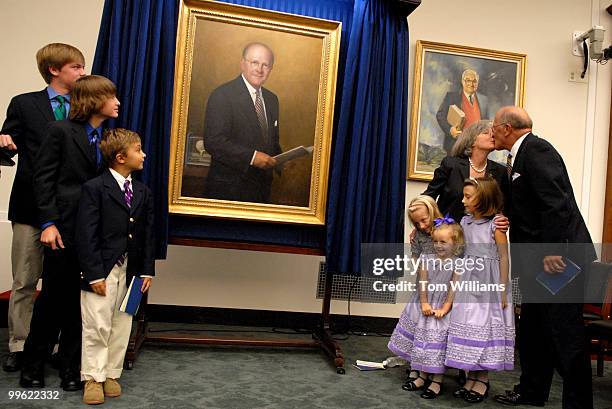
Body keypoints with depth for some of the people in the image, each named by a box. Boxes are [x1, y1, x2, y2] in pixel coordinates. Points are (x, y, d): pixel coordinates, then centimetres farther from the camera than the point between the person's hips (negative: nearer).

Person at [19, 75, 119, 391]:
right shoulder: (61, 131, -4)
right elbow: (43, 178, -6)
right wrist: (48, 223, -12)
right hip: (65, 227, -4)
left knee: (82, 299, 9)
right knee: (53, 295, 7)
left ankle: (70, 367, 22)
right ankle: (32, 364, 26)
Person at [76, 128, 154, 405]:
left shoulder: (143, 193, 9)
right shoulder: (94, 188, -8)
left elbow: (147, 234, 10)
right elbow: (86, 235, -12)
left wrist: (147, 270, 3)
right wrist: (94, 274, -15)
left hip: (131, 271, 5)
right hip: (102, 270, -5)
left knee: (121, 327, 11)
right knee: (97, 327, 1)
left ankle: (111, 374, 25)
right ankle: (93, 378, 16)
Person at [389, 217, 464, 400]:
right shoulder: (426, 259, -1)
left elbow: (453, 289, -11)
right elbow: (423, 283, -4)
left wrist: (444, 309, -16)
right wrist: (424, 304, -12)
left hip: (442, 309, -4)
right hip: (424, 306, 4)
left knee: (438, 344, 0)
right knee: (421, 340, 10)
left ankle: (437, 381, 13)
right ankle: (422, 376, 24)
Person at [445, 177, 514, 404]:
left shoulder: (495, 224, -8)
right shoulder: (465, 222, 8)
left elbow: (503, 257, -7)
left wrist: (502, 291, -10)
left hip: (488, 285, -5)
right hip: (468, 282, 6)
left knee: (485, 326, 2)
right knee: (468, 325, 8)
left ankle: (482, 380, 14)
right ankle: (471, 377, 19)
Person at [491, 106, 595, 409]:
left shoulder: (536, 149, -13)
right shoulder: (519, 156, 17)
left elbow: (556, 202, -23)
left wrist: (553, 251, -26)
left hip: (559, 257, -10)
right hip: (538, 259, 11)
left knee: (565, 333, -3)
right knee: (533, 328, 17)